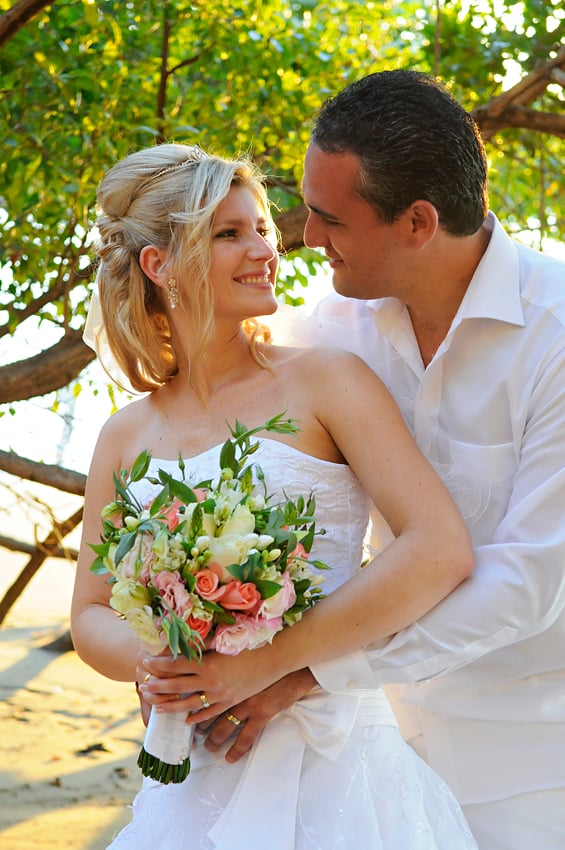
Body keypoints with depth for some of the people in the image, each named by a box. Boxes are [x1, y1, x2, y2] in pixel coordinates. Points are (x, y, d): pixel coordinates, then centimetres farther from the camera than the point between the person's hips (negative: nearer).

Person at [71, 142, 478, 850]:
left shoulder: (326, 381, -6)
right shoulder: (126, 436, 6)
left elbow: (441, 550, -16)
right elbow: (89, 617, 10)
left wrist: (268, 665, -18)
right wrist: (149, 667, -13)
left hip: (330, 766, -3)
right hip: (194, 781, 3)